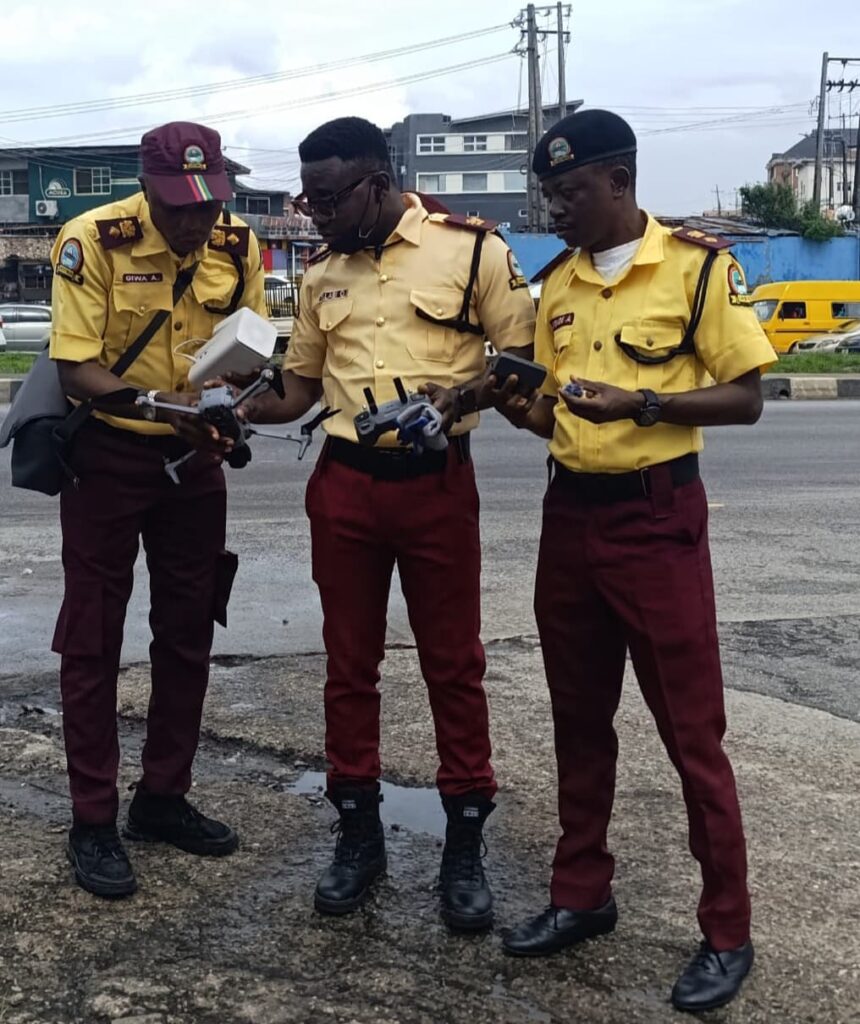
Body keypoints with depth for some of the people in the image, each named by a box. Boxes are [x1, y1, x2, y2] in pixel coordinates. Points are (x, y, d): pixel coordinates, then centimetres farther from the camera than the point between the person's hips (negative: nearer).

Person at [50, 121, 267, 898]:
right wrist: (156, 405, -36)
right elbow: (74, 369, -21)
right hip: (107, 454, -4)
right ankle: (93, 822, 11)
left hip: (194, 456, 5)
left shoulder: (238, 246, -6)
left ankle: (164, 799, 26)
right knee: (93, 640, 1)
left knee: (187, 634, 11)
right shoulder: (92, 242, -19)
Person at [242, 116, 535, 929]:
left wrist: (465, 391, -21)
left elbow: (522, 356, -2)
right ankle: (358, 832, 25)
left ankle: (464, 845, 17)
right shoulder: (321, 274, 9)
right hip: (343, 485, 4)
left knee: (453, 665, 5)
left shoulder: (471, 248, -5)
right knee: (348, 664, 10)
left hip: (437, 483, -4)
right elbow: (298, 389, 14)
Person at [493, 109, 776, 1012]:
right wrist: (513, 404, -5)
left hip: (657, 516, -6)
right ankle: (581, 894, 28)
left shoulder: (699, 265, -7)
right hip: (569, 513, 6)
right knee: (579, 720, 14)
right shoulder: (556, 282, 10)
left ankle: (726, 931, 13)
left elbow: (744, 398, -9)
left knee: (691, 731, -1)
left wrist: (640, 404, -22)